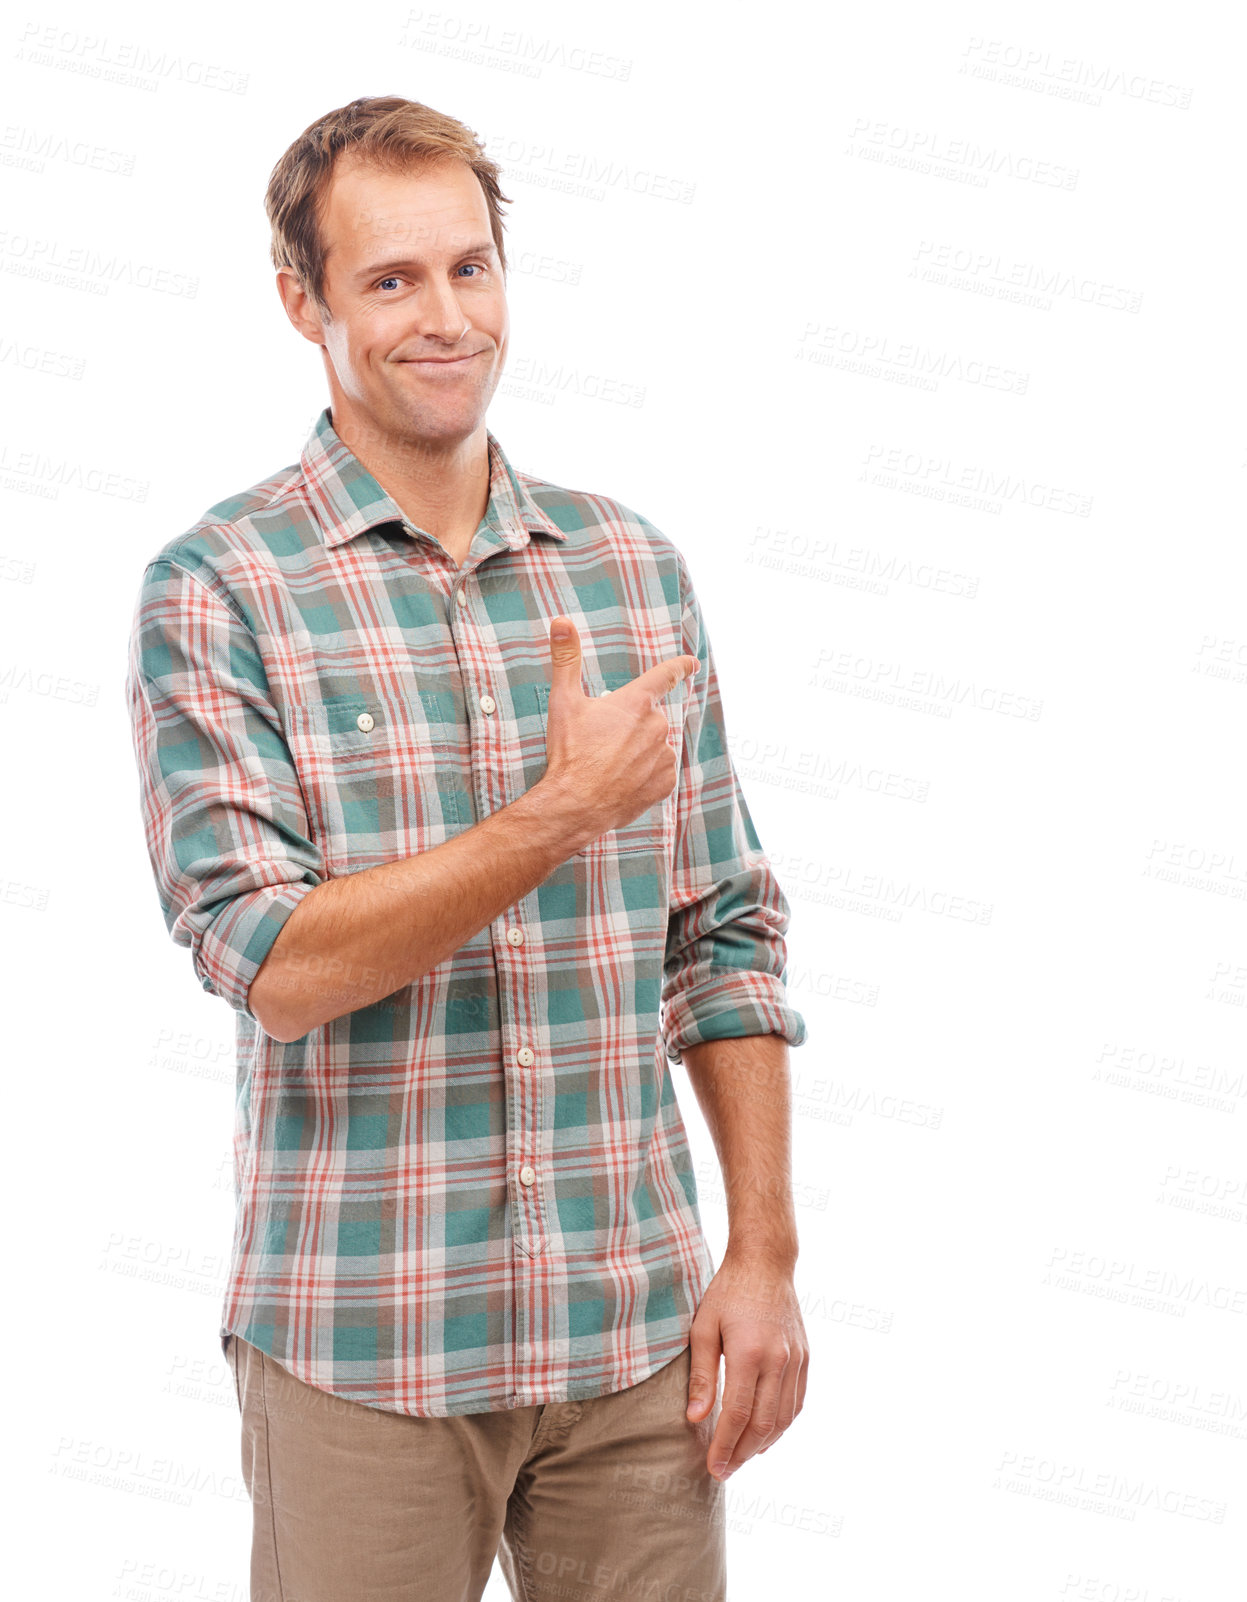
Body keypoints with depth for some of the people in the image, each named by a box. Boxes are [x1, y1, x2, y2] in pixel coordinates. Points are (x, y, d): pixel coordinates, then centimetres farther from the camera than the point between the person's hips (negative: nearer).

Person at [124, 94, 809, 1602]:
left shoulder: (633, 564, 6)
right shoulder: (216, 591, -6)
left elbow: (727, 938, 8)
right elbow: (275, 962, -15)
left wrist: (766, 1252, 2)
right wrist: (564, 808, -17)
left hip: (636, 1329, 4)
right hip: (360, 1347, -3)